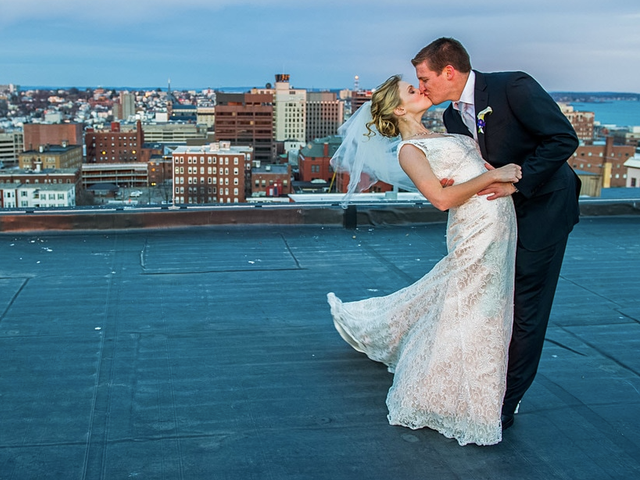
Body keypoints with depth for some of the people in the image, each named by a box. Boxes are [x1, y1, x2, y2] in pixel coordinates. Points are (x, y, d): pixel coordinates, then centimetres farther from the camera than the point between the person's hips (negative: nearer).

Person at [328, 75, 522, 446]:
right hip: (477, 231, -9)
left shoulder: (442, 137, 18)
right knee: (472, 319, -2)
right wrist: (492, 175, -19)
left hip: (499, 226, 9)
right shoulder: (409, 150, -8)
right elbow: (442, 197, -20)